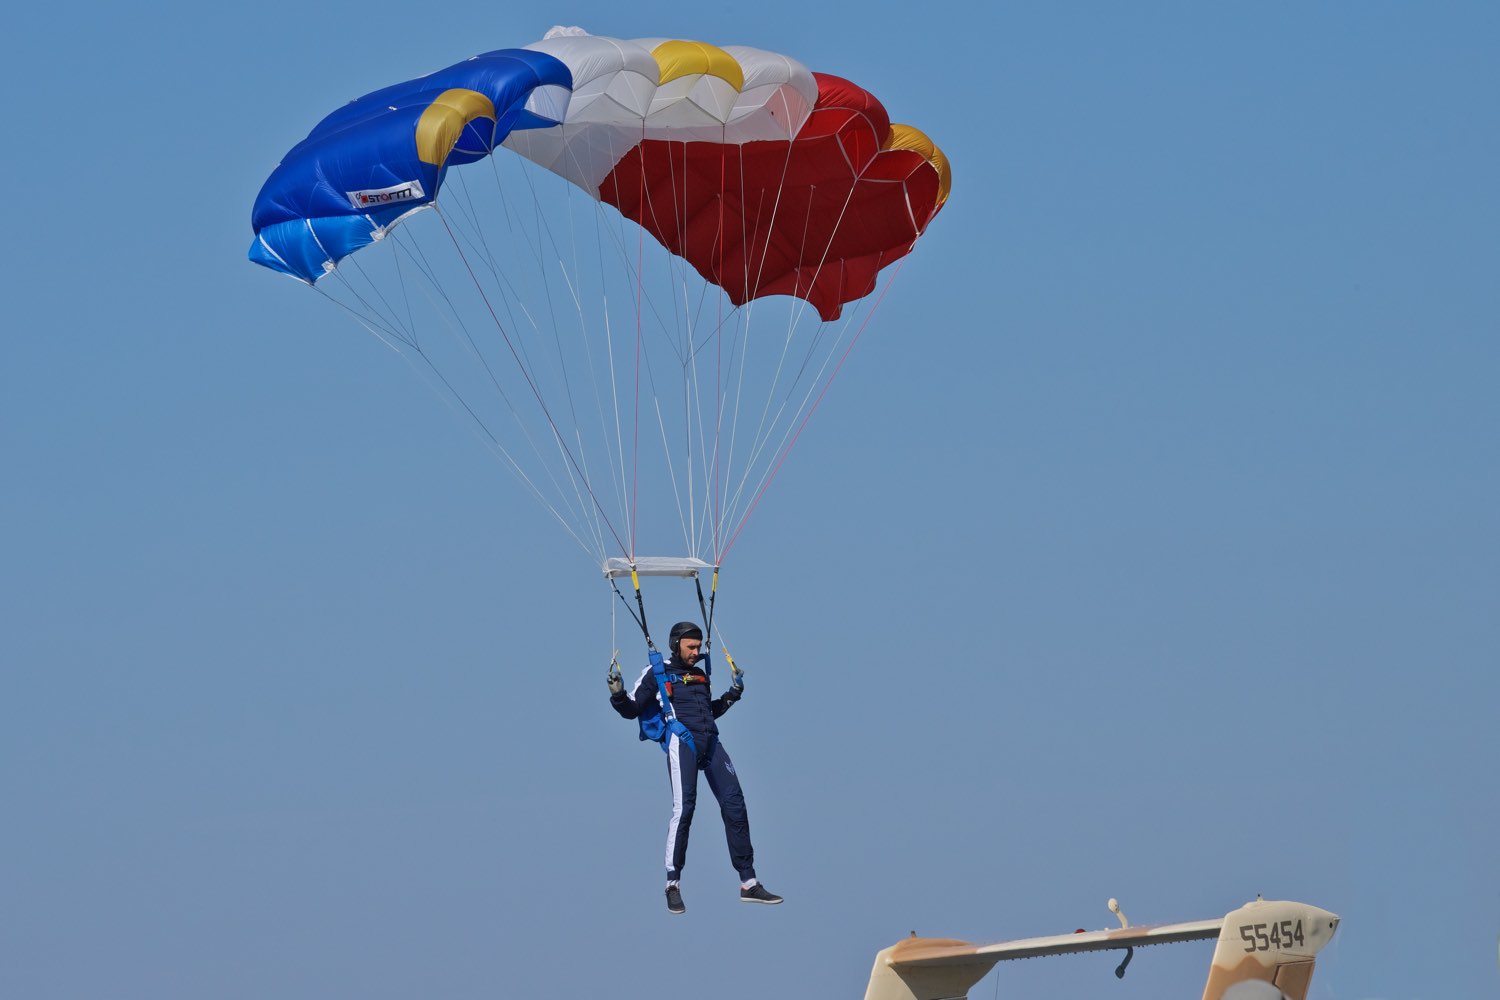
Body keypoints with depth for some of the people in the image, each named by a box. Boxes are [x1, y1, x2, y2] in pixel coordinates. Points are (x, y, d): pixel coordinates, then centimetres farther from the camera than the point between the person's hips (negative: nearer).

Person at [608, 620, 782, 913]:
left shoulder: (700, 674, 23)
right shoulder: (657, 672, 6)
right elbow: (632, 709, 1)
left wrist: (732, 695, 26)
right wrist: (618, 695, -17)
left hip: (710, 743, 6)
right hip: (681, 741, -6)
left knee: (734, 804, 1)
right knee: (684, 807, -17)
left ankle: (749, 883, 6)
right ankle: (673, 884, -9)